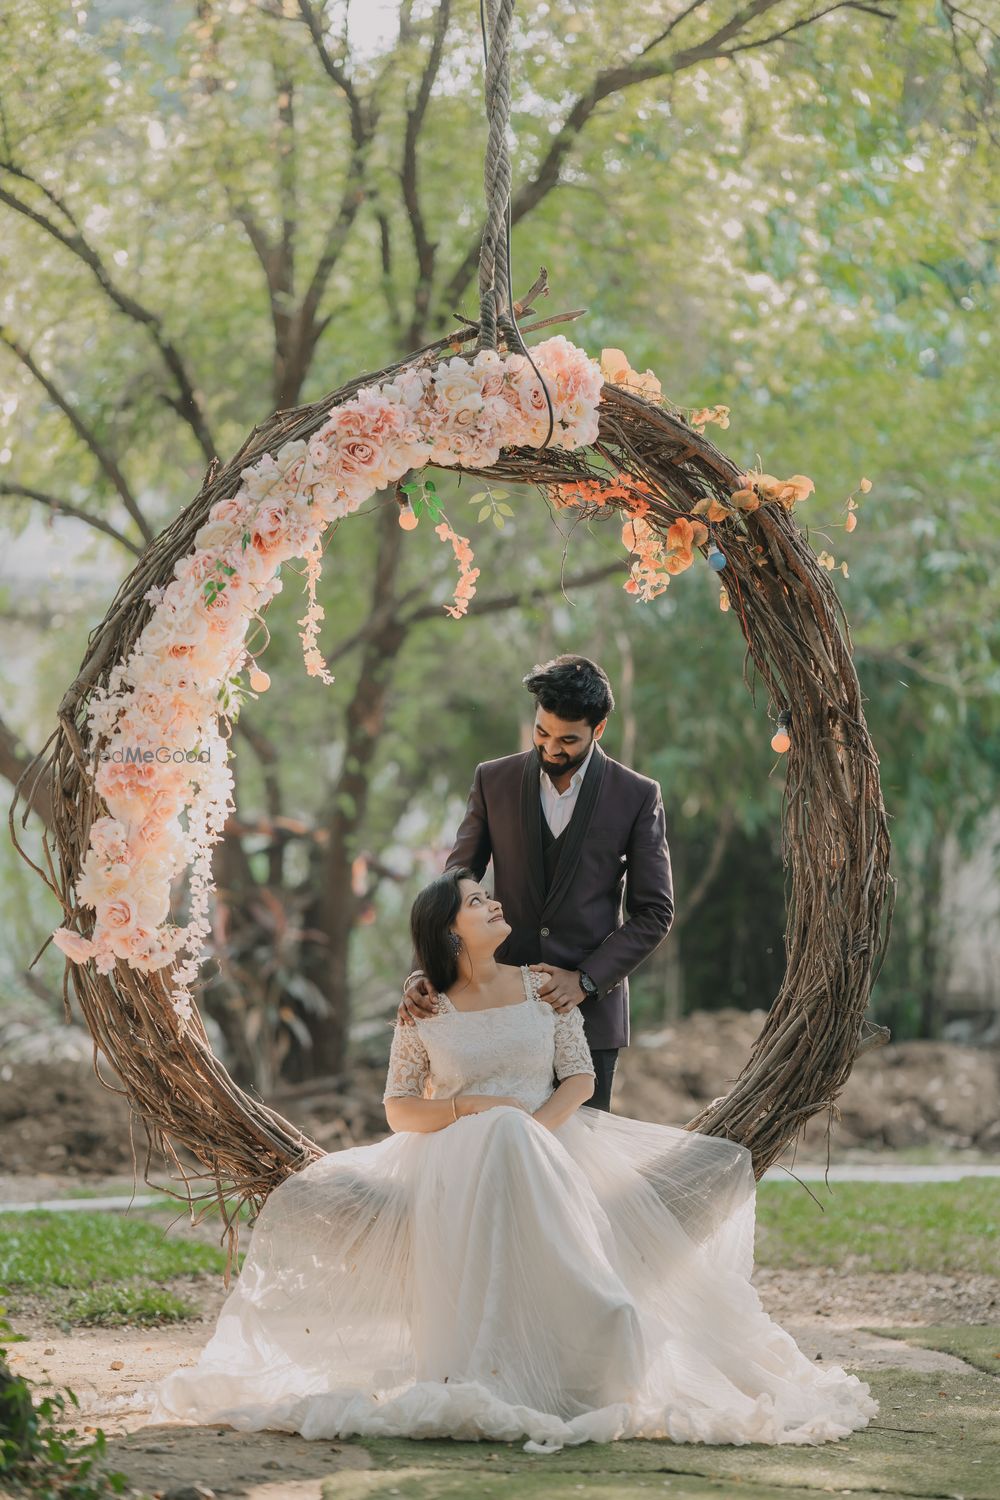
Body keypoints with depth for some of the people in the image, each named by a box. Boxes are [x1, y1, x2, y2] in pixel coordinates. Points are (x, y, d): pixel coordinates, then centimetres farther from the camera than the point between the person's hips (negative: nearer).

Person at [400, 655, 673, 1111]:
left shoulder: (637, 796, -2)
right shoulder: (493, 781, 3)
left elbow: (654, 912, -1)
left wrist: (586, 980, -12)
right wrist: (423, 971, -13)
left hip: (589, 1006, -1)